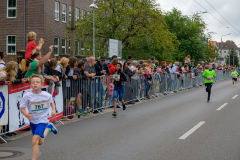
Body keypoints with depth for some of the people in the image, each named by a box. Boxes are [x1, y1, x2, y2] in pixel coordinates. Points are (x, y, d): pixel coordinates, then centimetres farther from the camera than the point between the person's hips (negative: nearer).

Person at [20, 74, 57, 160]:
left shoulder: (47, 95, -12)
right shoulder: (27, 96, -16)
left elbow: (51, 102, 10)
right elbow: (22, 108, -8)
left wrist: (53, 110, -6)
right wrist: (26, 115, -29)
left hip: (42, 120, -3)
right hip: (32, 121, 3)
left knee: (35, 141, -20)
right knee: (40, 142, 23)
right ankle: (48, 127, 50)